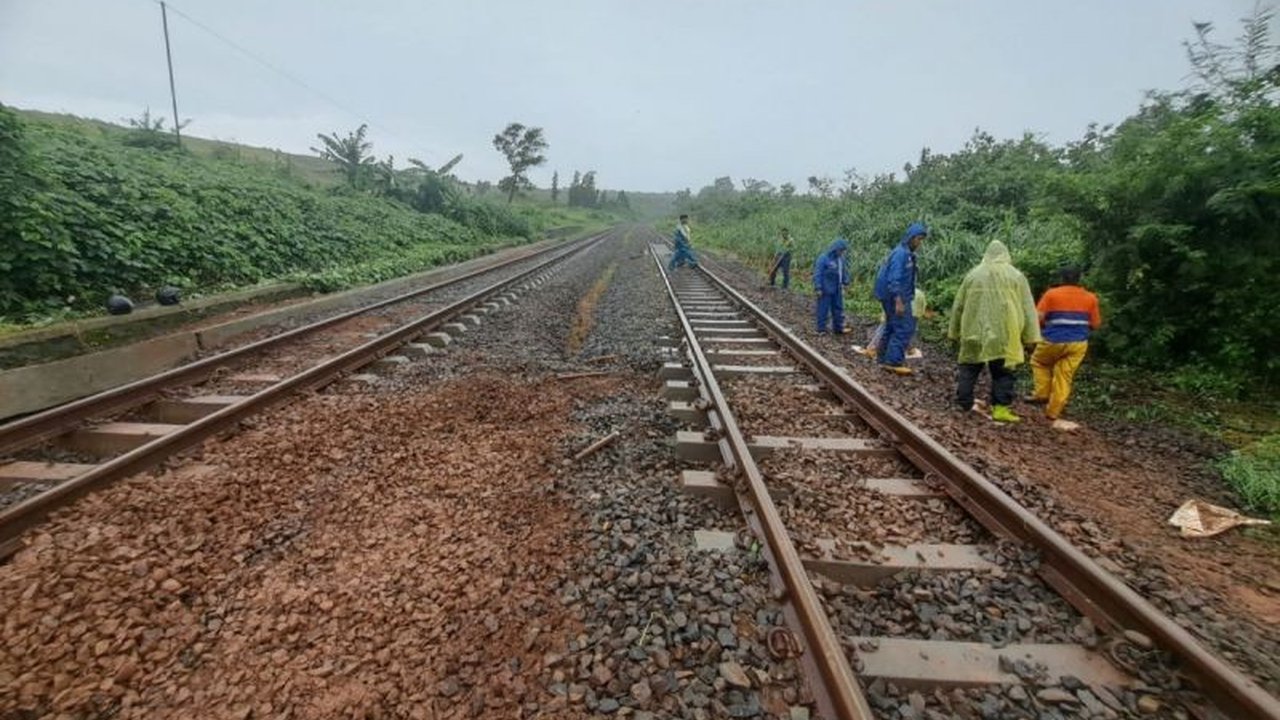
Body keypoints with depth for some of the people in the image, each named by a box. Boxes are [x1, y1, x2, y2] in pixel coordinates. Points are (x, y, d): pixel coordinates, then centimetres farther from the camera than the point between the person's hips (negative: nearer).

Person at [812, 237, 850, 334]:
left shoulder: (842, 258, 5)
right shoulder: (823, 258, -16)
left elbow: (844, 271, 17)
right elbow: (817, 274, -17)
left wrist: (845, 282, 12)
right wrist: (818, 288, -18)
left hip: (837, 290, 7)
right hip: (826, 290, -7)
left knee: (838, 308, 14)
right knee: (823, 309, 1)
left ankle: (838, 328, 25)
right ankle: (821, 329, 11)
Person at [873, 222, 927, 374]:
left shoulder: (907, 253, 15)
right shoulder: (901, 253, -16)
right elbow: (894, 279, -22)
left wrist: (904, 299, 21)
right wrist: (899, 301, -26)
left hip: (893, 297, 10)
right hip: (896, 297, -10)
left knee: (892, 327, 14)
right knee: (905, 328, -10)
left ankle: (884, 359, 21)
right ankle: (894, 362, -10)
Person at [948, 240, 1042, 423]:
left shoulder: (973, 274, 7)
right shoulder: (1017, 276, 5)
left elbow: (958, 305, 10)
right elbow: (1028, 309, 3)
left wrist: (954, 331, 18)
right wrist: (1030, 336, 4)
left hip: (974, 332, 1)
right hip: (1004, 334, -1)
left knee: (969, 369, 10)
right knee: (1002, 372, 3)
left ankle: (963, 403, 11)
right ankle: (1000, 408, -1)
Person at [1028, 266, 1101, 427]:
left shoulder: (1051, 294, -4)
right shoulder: (1090, 297, 6)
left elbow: (1038, 318, -10)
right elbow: (1096, 324, 7)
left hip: (1054, 340, -3)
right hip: (1078, 343, 3)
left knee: (1038, 361, 24)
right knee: (1064, 377, 6)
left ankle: (1042, 394, 15)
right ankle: (1053, 413, 8)